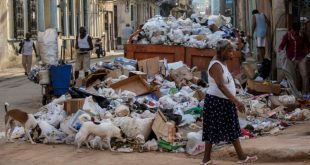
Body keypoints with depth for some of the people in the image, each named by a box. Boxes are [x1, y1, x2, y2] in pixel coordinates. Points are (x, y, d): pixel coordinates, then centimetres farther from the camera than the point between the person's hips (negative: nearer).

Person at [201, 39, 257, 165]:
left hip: (225, 101, 10)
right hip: (216, 101, -10)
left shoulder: (222, 64, 12)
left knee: (233, 129, 11)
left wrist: (234, 102, 19)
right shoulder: (216, 65, -19)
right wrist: (236, 101, -32)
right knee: (212, 130, -1)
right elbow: (221, 86, -29)